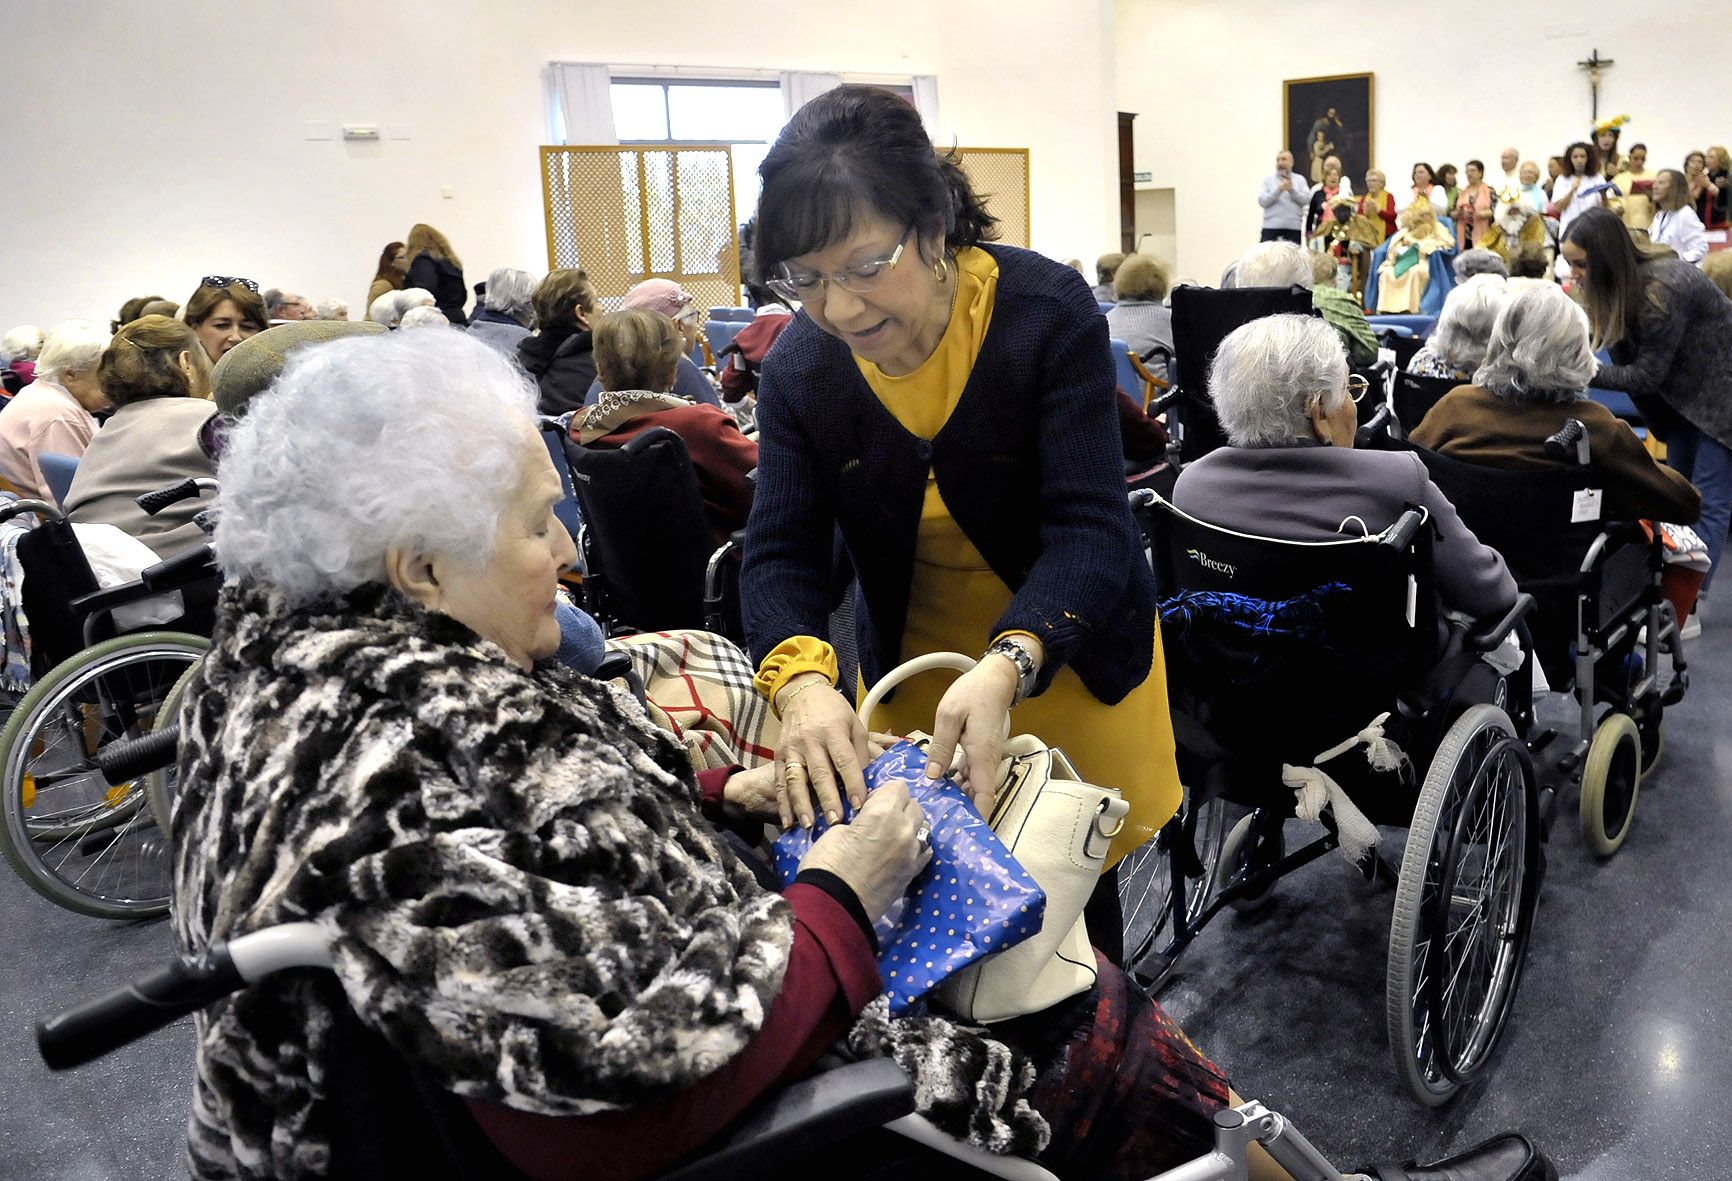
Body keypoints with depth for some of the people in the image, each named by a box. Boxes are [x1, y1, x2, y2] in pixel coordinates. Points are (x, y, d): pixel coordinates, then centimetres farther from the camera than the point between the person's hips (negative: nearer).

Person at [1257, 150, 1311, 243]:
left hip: (1293, 226, 1)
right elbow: (1262, 201, -4)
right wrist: (1278, 190, -15)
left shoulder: (1300, 180, 12)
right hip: (1271, 226, -1)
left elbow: (1306, 200, 0)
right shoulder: (1267, 179, 8)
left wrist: (1292, 190, -12)